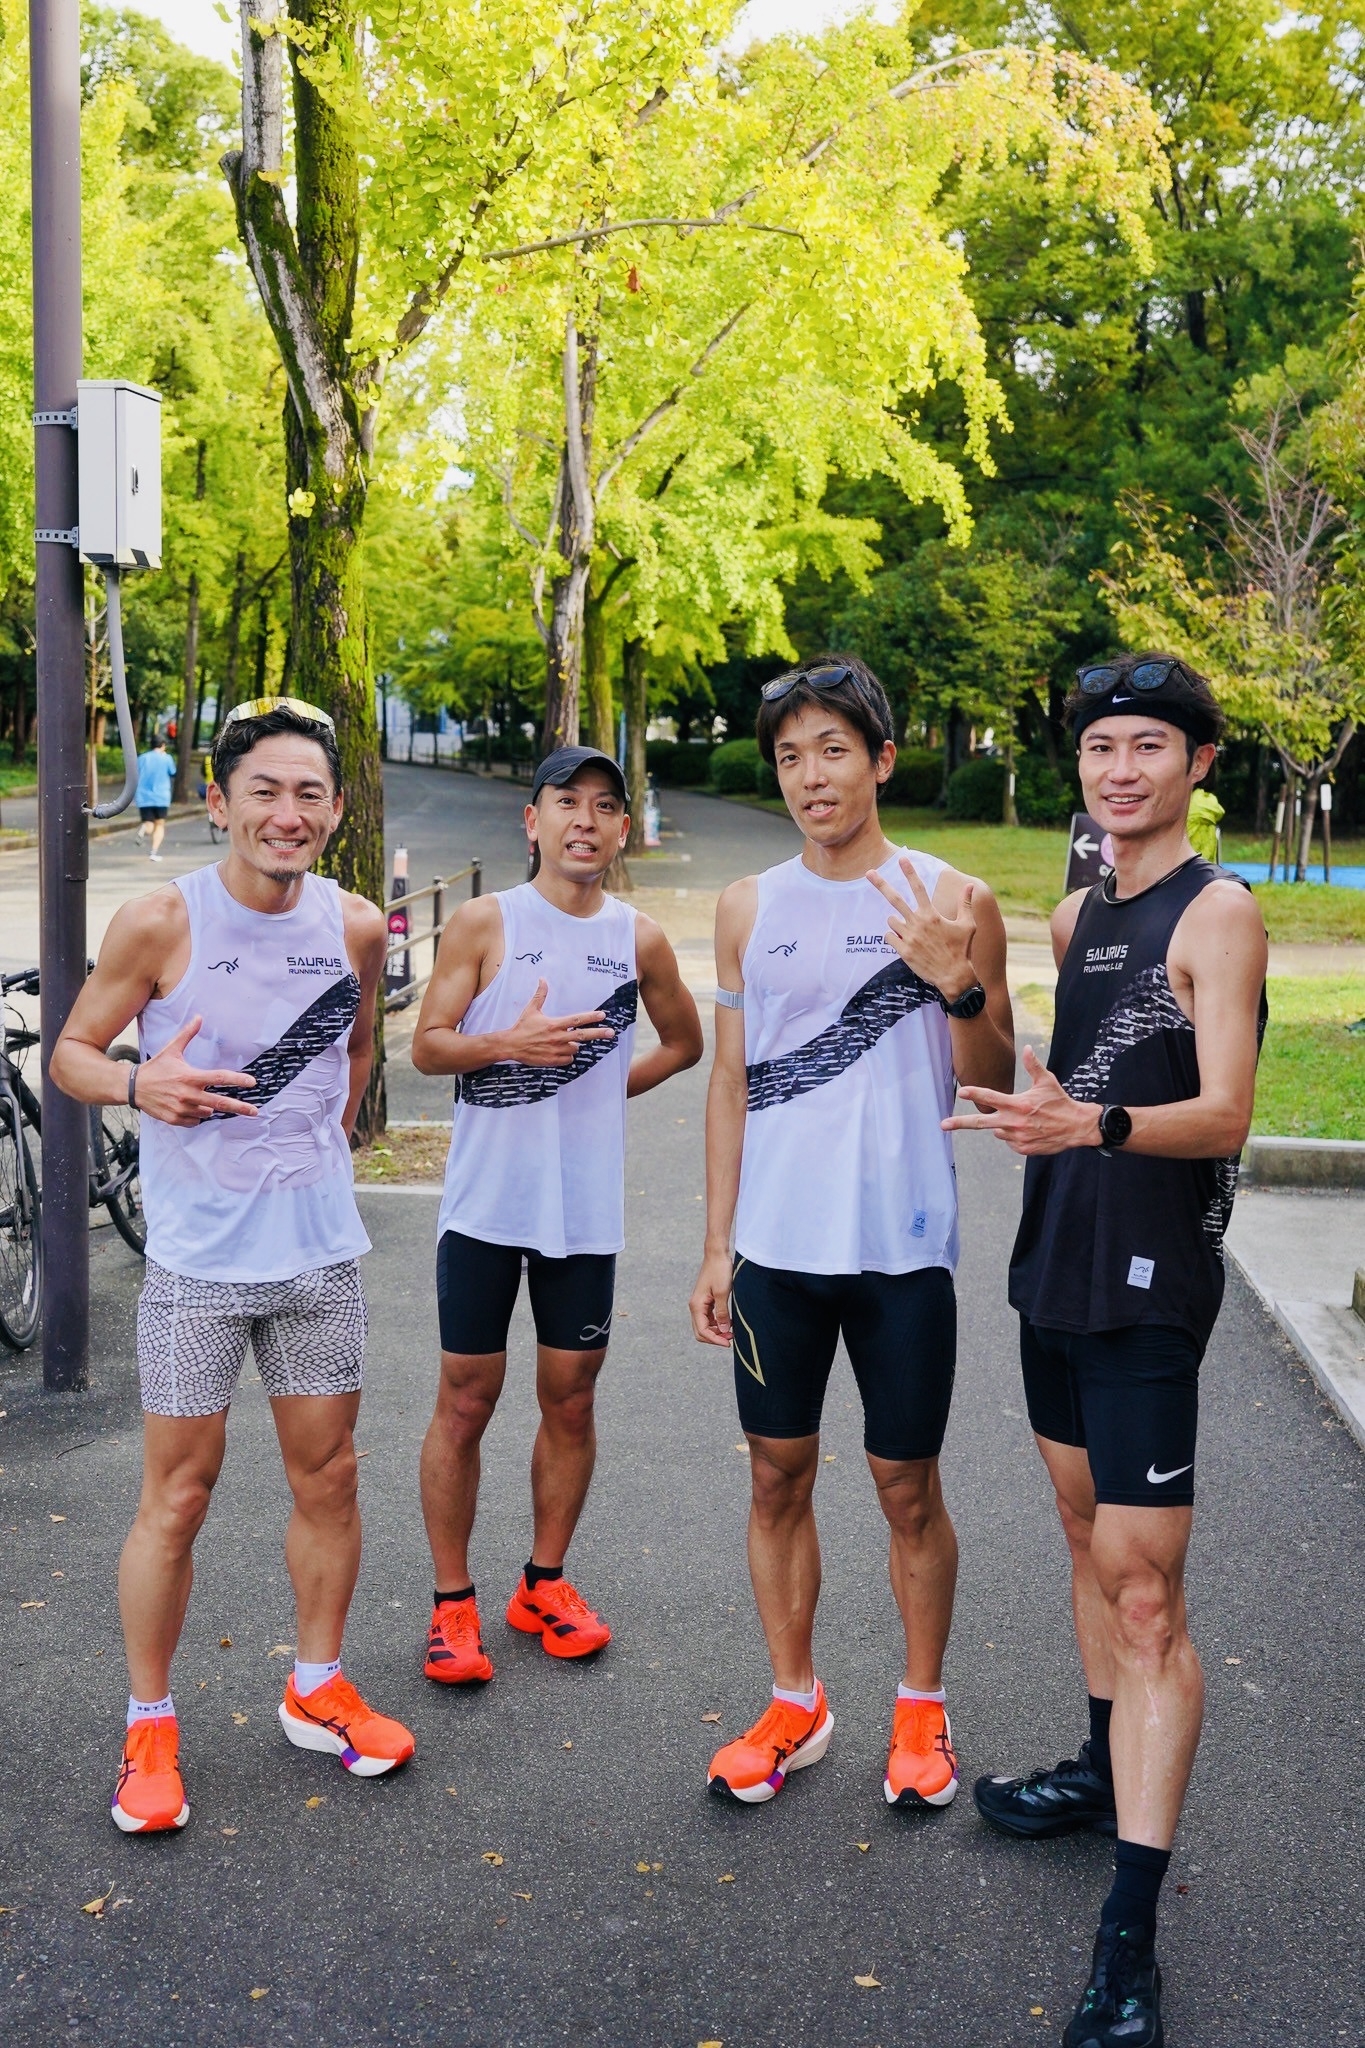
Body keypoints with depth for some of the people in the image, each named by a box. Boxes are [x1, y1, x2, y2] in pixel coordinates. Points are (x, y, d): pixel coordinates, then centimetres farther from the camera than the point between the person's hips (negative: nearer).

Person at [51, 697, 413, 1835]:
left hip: (321, 1249, 4)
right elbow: (71, 1051, -4)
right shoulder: (162, 923, -11)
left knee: (328, 1478, 13)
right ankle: (151, 1728, 21)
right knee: (178, 1498, 4)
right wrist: (138, 1085, -23)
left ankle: (318, 1692, 32)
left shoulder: (357, 928, 0)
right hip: (196, 1255, -3)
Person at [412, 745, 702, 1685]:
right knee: (466, 1403, 2)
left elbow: (684, 1041, 19)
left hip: (588, 1209, 3)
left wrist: (600, 1087, 8)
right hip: (486, 1203, -2)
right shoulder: (484, 922, -3)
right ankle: (454, 1600, 17)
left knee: (571, 1399, 10)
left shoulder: (641, 939, 5)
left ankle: (545, 1581, 28)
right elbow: (427, 1046, -4)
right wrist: (510, 1044, -21)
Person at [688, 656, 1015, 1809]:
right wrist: (717, 1245, 8)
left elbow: (996, 1088, -1)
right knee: (779, 1477, 11)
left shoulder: (950, 902, -4)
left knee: (908, 1488, 8)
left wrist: (959, 988, -20)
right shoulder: (750, 908, 6)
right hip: (777, 1248, 3)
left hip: (901, 1249, -3)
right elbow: (733, 1080, 11)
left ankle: (921, 1708, 28)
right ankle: (795, 1705, 29)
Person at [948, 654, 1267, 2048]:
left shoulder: (1217, 912, -11)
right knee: (1090, 1537, 20)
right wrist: (1026, 1109, 10)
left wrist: (1096, 1124, -36)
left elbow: (1223, 1112, -21)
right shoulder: (1075, 918, 12)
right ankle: (1103, 1772, 38)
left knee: (1145, 1592, -8)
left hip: (1149, 1288, -8)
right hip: (1057, 1265, 8)